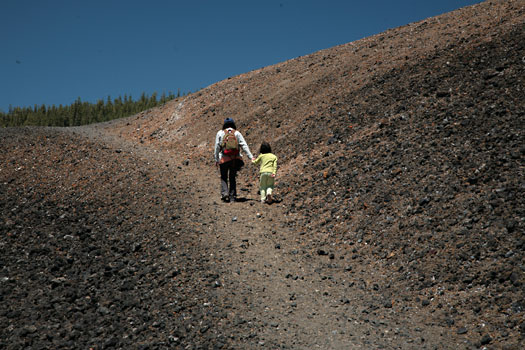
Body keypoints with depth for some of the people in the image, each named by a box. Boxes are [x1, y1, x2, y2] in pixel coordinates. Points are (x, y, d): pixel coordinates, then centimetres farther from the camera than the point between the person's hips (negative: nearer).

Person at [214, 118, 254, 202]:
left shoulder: (220, 133, 4)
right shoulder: (237, 133, 6)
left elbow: (217, 147, 2)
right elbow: (244, 145, -1)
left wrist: (216, 159, 7)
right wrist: (251, 156, -2)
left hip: (224, 159, -1)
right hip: (235, 159, 1)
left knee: (224, 177, 12)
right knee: (232, 178, 12)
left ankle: (224, 193, -6)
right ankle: (232, 196, 8)